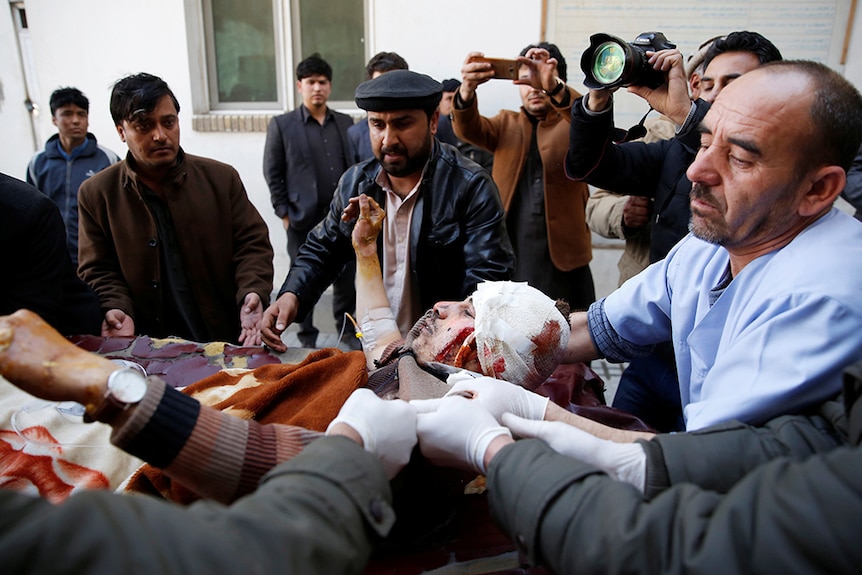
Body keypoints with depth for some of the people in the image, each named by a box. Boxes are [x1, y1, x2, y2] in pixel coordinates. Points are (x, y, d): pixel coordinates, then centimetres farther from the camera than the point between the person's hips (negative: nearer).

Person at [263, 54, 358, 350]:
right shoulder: (281, 125, 0)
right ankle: (307, 337, 24)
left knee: (347, 278, 9)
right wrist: (284, 214, -4)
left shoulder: (345, 122, 9)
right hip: (303, 220, -2)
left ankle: (347, 330, 27)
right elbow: (273, 173, 0)